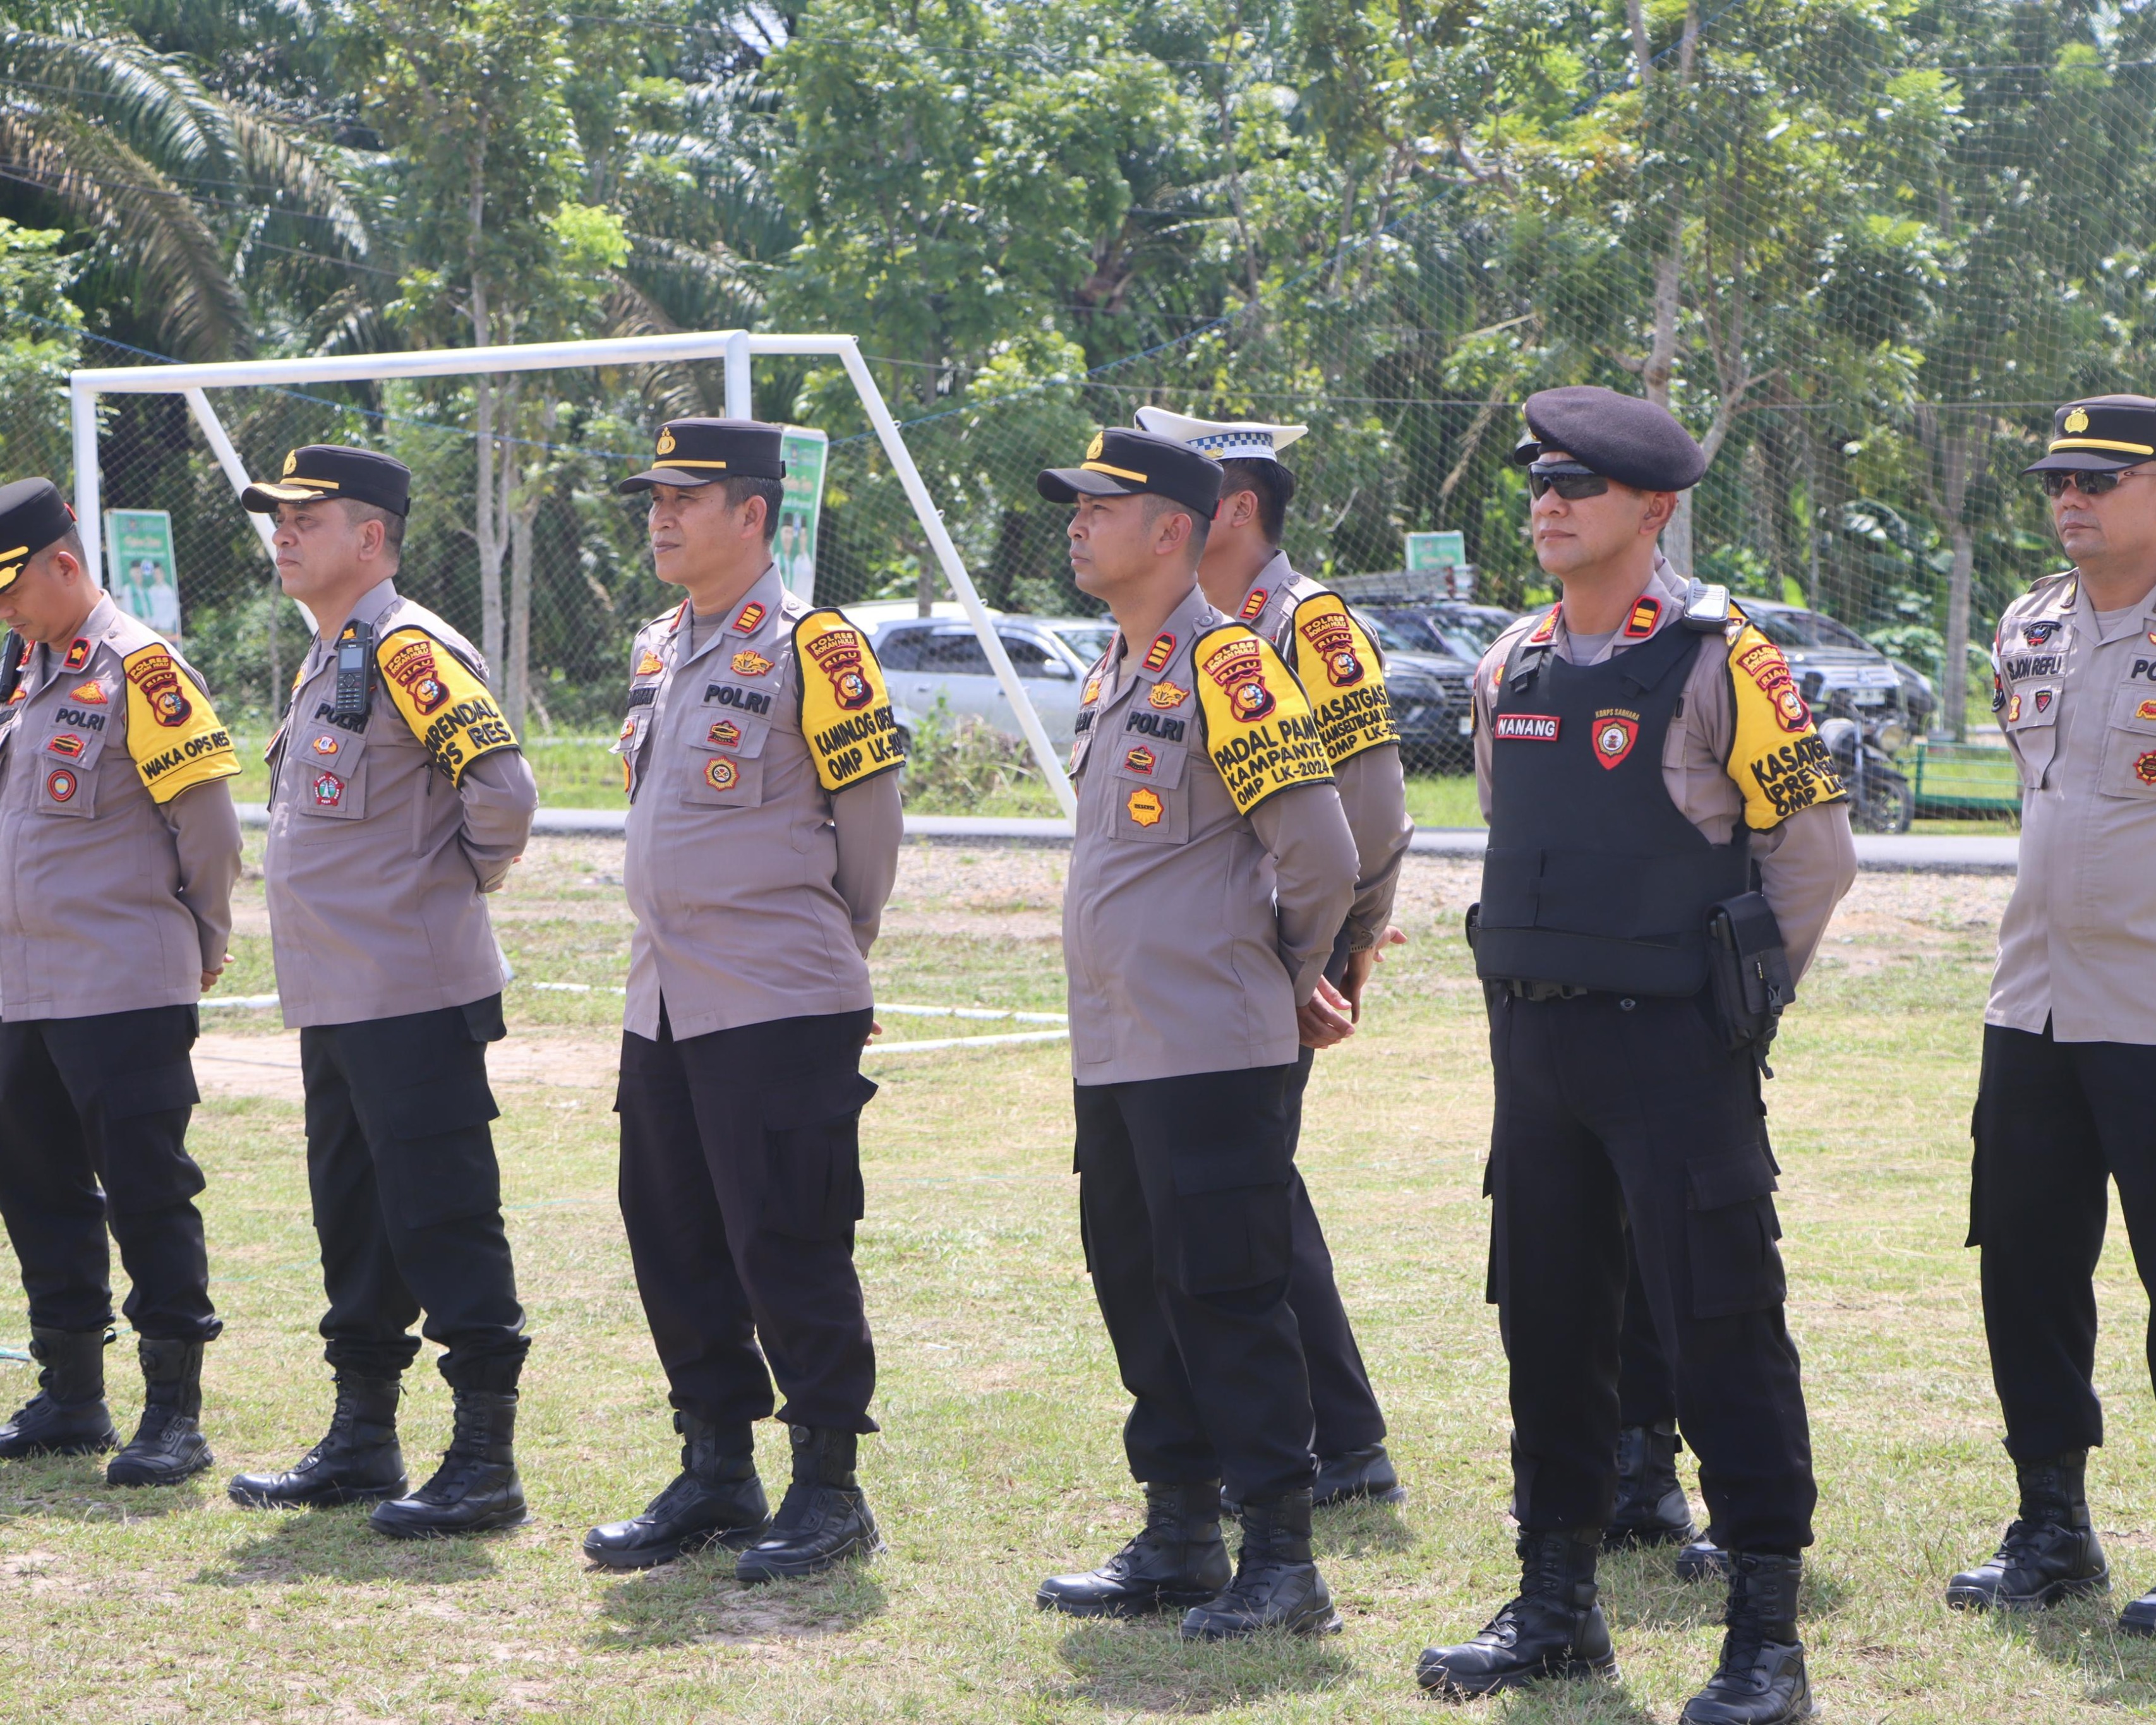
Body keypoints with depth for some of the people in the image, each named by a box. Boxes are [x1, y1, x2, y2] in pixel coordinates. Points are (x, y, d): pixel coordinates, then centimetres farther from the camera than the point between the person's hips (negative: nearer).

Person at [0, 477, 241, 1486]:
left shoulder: (139, 667, -11)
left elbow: (208, 821, -10)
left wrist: (201, 947, 0)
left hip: (126, 989, -9)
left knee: (147, 1194, -6)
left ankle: (175, 1413, -1)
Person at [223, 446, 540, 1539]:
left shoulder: (410, 651, -14)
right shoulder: (324, 662, 17)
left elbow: (503, 790, -22)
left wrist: (465, 877, -7)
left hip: (416, 998, -10)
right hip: (332, 998, 10)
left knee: (445, 1223, -7)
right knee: (353, 1225, 16)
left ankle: (486, 1460, -5)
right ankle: (363, 1441, 26)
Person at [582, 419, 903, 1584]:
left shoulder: (811, 648, -10)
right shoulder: (659, 650, 14)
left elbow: (870, 819, -6)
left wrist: (824, 948, 6)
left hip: (781, 1009, -8)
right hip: (663, 1005, 8)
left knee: (790, 1253, -5)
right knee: (673, 1248, 11)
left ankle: (829, 1489, 4)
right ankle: (716, 1476, 22)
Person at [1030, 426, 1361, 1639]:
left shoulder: (1226, 667, -13)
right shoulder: (1116, 676, 16)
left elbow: (1321, 850, -17)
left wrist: (1290, 963, -1)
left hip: (1212, 1051, -9)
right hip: (1114, 1050, 9)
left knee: (1228, 1301, -7)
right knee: (1141, 1295, 13)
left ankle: (1284, 1561, -1)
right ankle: (1180, 1546, 22)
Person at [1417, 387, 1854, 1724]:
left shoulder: (1718, 662, -9)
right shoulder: (1512, 667, 10)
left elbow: (1817, 851, -5)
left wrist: (1736, 996, 1)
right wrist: (1532, 987, 17)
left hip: (1671, 1048, -7)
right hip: (1534, 1040, 7)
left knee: (1720, 1326, -6)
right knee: (1548, 1322, 12)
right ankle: (1558, 1606, 23)